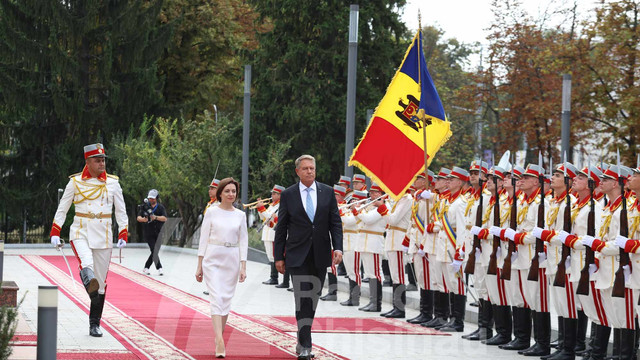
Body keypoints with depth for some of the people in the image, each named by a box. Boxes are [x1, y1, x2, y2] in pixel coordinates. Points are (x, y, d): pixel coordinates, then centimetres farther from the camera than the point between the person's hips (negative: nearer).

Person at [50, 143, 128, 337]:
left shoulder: (112, 183, 6)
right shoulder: (75, 182, 3)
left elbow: (121, 210, 10)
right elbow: (62, 208, 8)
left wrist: (123, 235, 0)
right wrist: (55, 232, 1)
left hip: (104, 236, 2)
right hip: (80, 233, -2)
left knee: (101, 282, 3)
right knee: (86, 261, -35)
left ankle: (94, 324, 11)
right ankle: (90, 282, -66)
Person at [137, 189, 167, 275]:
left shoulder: (160, 207, 5)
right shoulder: (145, 207, 6)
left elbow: (165, 218, -9)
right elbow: (138, 217, 0)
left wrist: (156, 217, -26)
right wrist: (143, 219, -23)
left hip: (158, 233, 1)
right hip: (148, 234, -1)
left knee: (155, 252, 3)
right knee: (154, 252, -12)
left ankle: (146, 268, 17)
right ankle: (159, 268, -11)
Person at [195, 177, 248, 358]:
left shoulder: (240, 215, 7)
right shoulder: (212, 212, 0)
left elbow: (243, 241, 7)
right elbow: (204, 238, 2)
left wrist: (243, 267, 0)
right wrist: (199, 266, -1)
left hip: (232, 261, 3)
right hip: (213, 260, -3)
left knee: (226, 300, 7)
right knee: (217, 298, -14)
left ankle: (219, 337, 18)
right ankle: (220, 343, -24)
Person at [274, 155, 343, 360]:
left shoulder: (327, 192, 6)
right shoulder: (288, 195, 1)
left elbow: (335, 222, 6)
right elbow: (281, 227, 3)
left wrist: (338, 248, -7)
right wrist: (279, 257, 0)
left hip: (320, 256, 3)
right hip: (297, 256, -3)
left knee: (313, 298, 9)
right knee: (303, 298, -11)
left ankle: (302, 340, 23)